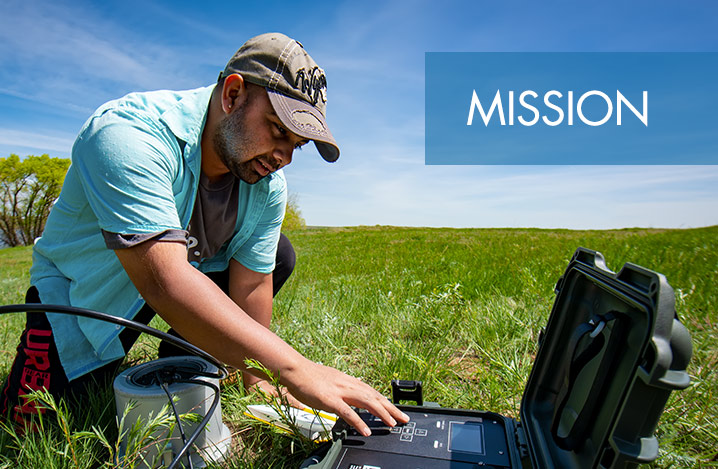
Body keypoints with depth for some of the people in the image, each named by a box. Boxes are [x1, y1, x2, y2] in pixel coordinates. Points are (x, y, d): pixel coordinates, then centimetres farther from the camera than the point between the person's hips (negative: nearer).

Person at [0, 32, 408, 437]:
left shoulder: (268, 185, -16)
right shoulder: (128, 137, -36)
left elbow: (251, 287, -13)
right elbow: (165, 282, -47)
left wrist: (256, 385, -13)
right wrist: (297, 371, -52)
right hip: (81, 290, -4)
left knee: (278, 254, -11)